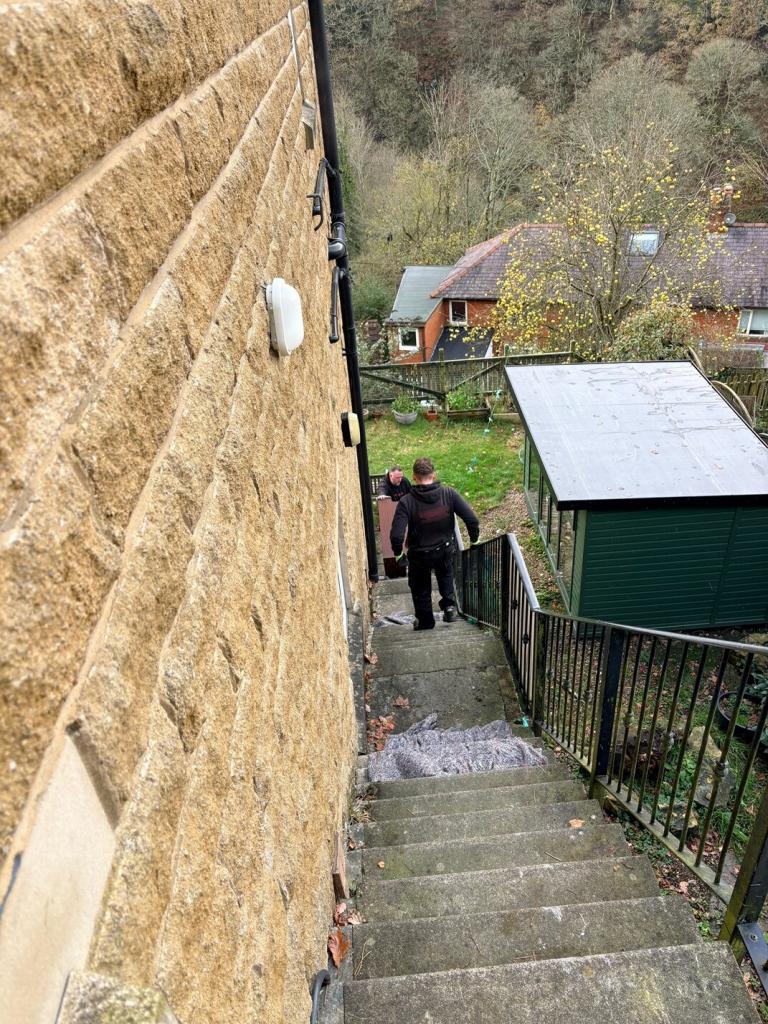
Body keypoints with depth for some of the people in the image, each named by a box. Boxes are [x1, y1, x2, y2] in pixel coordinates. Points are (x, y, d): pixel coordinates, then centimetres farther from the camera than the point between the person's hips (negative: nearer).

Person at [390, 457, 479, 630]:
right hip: (445, 550, 2)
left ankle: (425, 620, 36)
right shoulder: (449, 494, -16)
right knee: (446, 576, 34)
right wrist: (474, 538, 3)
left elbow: (396, 535, -26)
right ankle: (449, 603, 17)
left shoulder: (406, 502, -22)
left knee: (420, 587, 23)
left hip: (419, 554, -2)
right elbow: (472, 520, -17)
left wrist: (397, 551, -5)